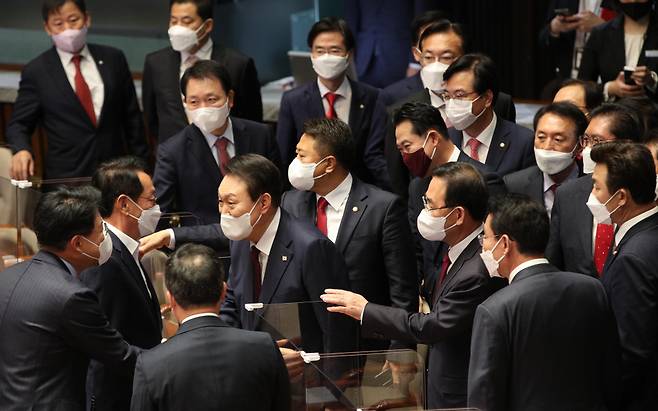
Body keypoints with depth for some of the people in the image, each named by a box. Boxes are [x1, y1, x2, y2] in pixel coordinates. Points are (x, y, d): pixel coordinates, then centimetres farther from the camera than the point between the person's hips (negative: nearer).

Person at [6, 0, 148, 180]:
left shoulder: (113, 59, 7)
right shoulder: (36, 72, -1)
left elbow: (132, 118, 11)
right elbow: (19, 124, 2)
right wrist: (22, 150, -19)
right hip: (66, 178, -2)